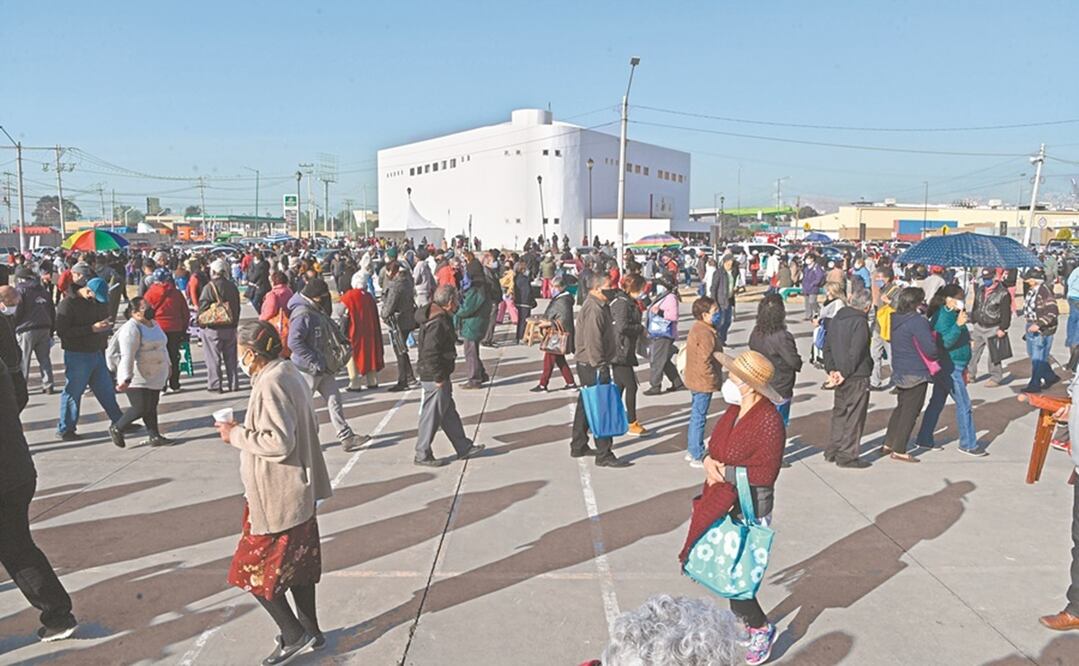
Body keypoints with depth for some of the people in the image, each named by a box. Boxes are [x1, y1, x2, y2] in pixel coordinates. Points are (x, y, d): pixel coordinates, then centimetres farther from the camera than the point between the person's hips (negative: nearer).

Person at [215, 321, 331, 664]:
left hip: (277, 498, -10)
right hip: (299, 492, 10)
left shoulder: (269, 385, -22)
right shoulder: (291, 374, 7)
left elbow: (278, 442, -27)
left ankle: (294, 635, 14)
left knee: (254, 569, 5)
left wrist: (237, 435, -15)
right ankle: (311, 630, 32)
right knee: (297, 563, 20)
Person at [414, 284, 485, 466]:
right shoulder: (438, 323, -22)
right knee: (431, 416, 1)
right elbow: (430, 352, -27)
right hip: (434, 378, -11)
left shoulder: (441, 318, 10)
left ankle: (464, 447, 28)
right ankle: (422, 455, 12)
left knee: (449, 413, 17)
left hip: (439, 376, 11)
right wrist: (438, 377, -22)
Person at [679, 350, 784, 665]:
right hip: (720, 504, 8)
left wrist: (724, 472, -13)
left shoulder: (769, 420, -21)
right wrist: (708, 460, -9)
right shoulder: (734, 411, 3)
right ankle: (742, 618, 39)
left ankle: (761, 628, 21)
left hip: (748, 510, -8)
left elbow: (766, 473, -18)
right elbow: (715, 446, 11)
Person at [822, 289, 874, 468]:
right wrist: (844, 373, -15)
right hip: (857, 376, -8)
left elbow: (827, 346, 10)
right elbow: (856, 352, -21)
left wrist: (831, 369, 5)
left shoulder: (836, 319, 10)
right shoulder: (860, 322, -15)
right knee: (854, 415, 0)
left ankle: (832, 451, 23)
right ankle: (847, 455, 3)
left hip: (842, 375, 8)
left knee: (839, 413, 17)